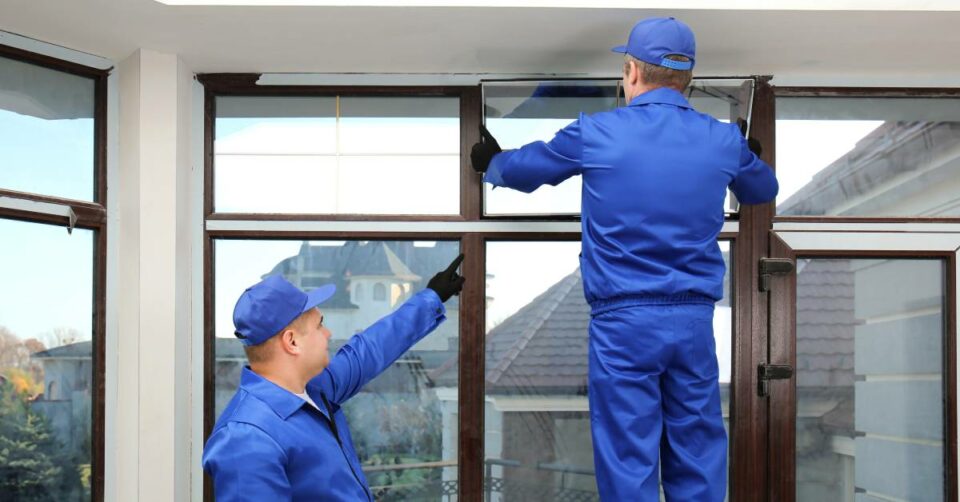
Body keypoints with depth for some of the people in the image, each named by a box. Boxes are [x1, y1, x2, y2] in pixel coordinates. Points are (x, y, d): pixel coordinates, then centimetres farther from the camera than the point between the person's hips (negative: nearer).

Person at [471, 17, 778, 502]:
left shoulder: (595, 134, -3)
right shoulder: (723, 140, 4)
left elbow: (524, 167, 15)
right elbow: (763, 190, 26)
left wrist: (491, 165, 39)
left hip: (623, 320, -3)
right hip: (695, 320, 3)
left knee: (628, 463, 1)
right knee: (697, 462, 10)